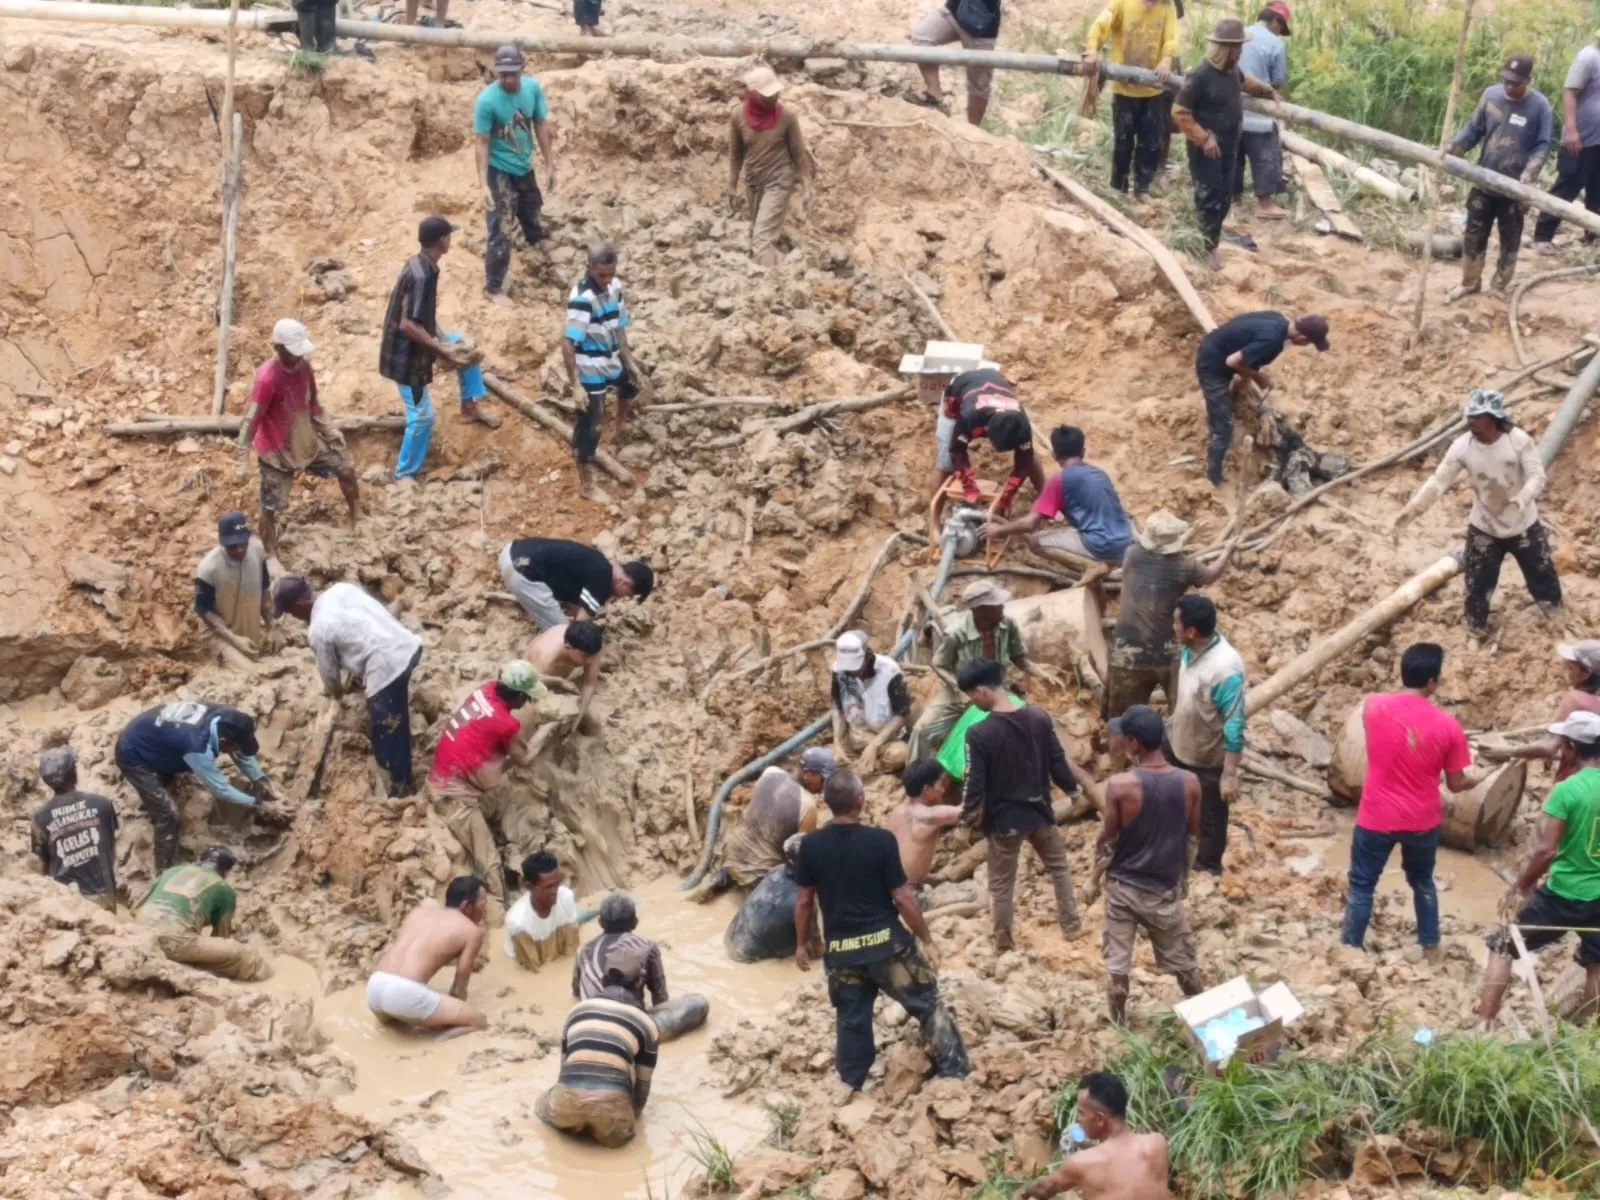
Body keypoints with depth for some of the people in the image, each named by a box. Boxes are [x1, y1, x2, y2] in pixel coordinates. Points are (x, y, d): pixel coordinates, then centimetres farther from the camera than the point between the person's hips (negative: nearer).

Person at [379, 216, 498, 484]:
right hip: (405, 353, -10)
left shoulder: (422, 266, 2)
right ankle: (405, 476, 9)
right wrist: (443, 351, -25)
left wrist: (441, 340, 5)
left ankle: (470, 406, 32)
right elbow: (408, 325, -31)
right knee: (422, 415, -3)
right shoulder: (421, 275, -29)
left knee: (465, 346, 22)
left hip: (413, 344, 10)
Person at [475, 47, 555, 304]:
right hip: (500, 172, -6)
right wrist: (484, 185, -24)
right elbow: (482, 143, -20)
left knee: (534, 225, 23)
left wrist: (550, 166, 5)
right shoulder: (487, 101, -24)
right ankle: (493, 287, 8)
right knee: (501, 232, -5)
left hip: (525, 169, 6)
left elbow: (541, 126, 3)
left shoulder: (533, 88, -9)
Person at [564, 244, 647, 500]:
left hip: (611, 364, 9)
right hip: (590, 372, -9)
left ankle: (619, 431, 59)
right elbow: (568, 344, -30)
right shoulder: (582, 298, -29)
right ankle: (586, 486, 16)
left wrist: (631, 363, 15)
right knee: (590, 427, 2)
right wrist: (576, 385, -31)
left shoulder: (615, 287, -3)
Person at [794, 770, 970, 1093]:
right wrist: (927, 940, 0)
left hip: (840, 949, 3)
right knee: (928, 1004, 13)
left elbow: (804, 901, 2)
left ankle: (851, 1089, 25)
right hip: (886, 942, -3)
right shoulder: (881, 840, -15)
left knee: (851, 1019, 17)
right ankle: (955, 1073, 15)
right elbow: (902, 897, -11)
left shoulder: (811, 846, -6)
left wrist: (802, 943, 16)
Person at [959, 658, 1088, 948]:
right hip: (1039, 810, 3)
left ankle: (1003, 941, 26)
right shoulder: (1039, 717, -11)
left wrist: (968, 816, -1)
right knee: (1059, 867, 26)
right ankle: (1072, 925, 35)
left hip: (1003, 818, -3)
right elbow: (1058, 763, -2)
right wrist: (1072, 787, 16)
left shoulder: (979, 734, -22)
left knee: (1001, 884, 14)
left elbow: (975, 783, -17)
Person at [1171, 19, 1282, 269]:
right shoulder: (1200, 76, -25)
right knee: (1209, 196, -2)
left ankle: (1212, 236, 32)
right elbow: (1179, 112, -22)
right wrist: (1203, 139, -25)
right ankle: (1206, 247, 10)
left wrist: (1268, 92, 38)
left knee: (1225, 195, 16)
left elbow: (1244, 82, 27)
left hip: (1229, 145, 8)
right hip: (1207, 147, -8)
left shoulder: (1232, 70, 0)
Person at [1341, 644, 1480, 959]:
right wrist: (1474, 782, 19)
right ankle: (1431, 948, 36)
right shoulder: (1448, 726, -14)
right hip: (1423, 821, 1)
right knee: (1423, 883, 24)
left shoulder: (1373, 707, -14)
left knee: (1362, 885, 14)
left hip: (1377, 818, -1)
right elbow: (1455, 784, -3)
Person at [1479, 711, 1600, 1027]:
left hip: (1563, 894, -5)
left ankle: (1484, 1027, 4)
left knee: (1502, 947, 8)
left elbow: (1546, 851, -20)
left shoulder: (1567, 791, -18)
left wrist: (1519, 888, -7)